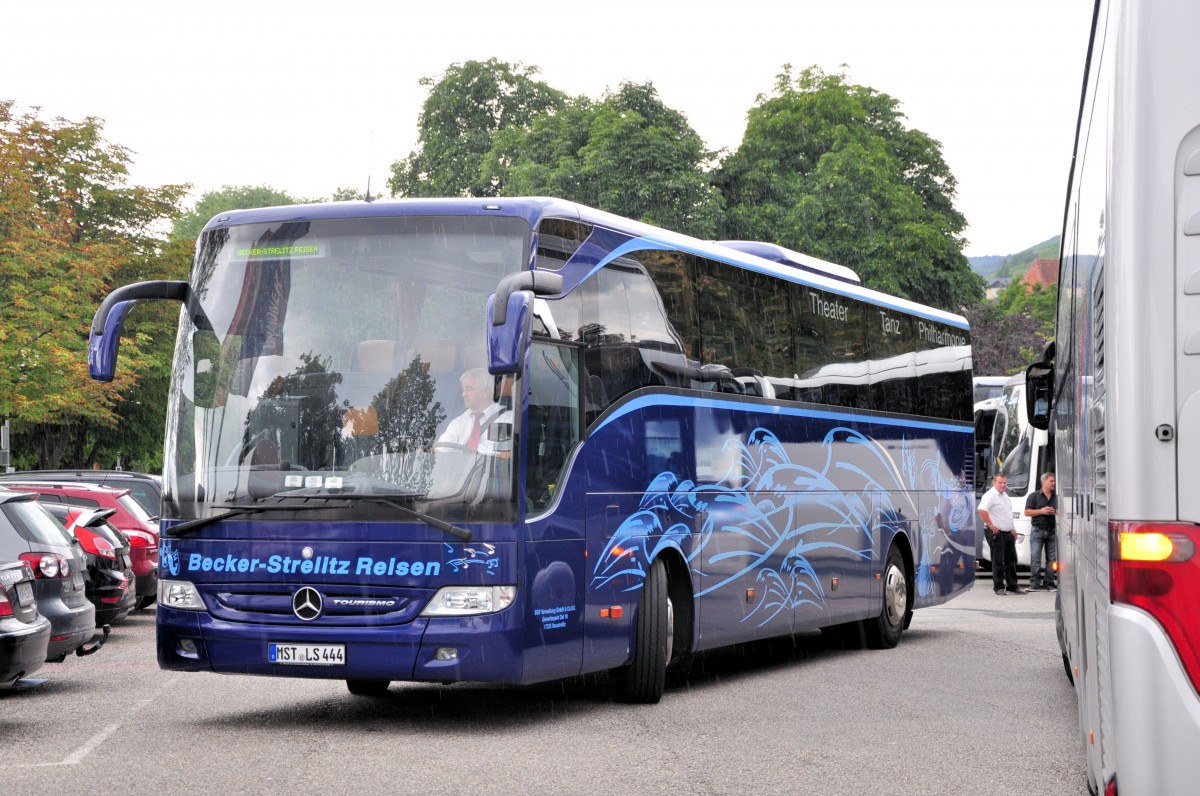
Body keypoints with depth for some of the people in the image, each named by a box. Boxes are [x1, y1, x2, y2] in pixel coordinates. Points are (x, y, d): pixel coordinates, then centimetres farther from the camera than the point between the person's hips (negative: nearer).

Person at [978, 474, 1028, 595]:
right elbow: (982, 511, -27)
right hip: (997, 533, -9)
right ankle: (999, 587, 1)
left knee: (1011, 561, 12)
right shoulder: (990, 495, -13)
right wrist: (991, 525, -24)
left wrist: (1013, 528, 21)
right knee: (998, 561, -4)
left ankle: (1012, 586, 19)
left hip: (1008, 533, 9)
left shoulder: (1004, 495, 17)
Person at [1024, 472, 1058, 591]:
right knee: (1035, 559, -7)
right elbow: (1027, 512, -2)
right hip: (1038, 531, -3)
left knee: (1051, 559, 4)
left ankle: (1049, 583, 9)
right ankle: (1034, 582, -5)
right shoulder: (1034, 496, 3)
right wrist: (1041, 511, -12)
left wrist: (1056, 512, -6)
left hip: (1052, 531, 3)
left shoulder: (1057, 497, 12)